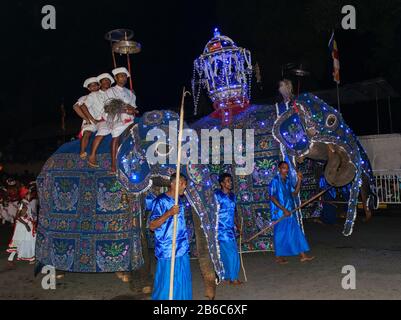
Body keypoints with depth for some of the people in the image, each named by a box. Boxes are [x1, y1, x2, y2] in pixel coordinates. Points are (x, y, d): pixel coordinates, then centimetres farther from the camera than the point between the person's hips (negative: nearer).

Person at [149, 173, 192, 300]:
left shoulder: (179, 201, 12)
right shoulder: (160, 201, -12)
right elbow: (152, 226, -17)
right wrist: (169, 213, -26)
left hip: (182, 249, 8)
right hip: (167, 251, -8)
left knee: (182, 283, 13)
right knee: (167, 284, 0)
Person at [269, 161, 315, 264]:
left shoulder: (288, 180, 10)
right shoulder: (275, 181, -12)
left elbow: (295, 193, 12)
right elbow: (272, 197, -17)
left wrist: (299, 180, 1)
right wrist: (283, 209, -20)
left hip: (289, 212, 7)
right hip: (279, 212, -7)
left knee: (296, 232, 7)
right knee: (280, 234, 1)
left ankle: (303, 256, 13)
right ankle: (278, 257, 15)